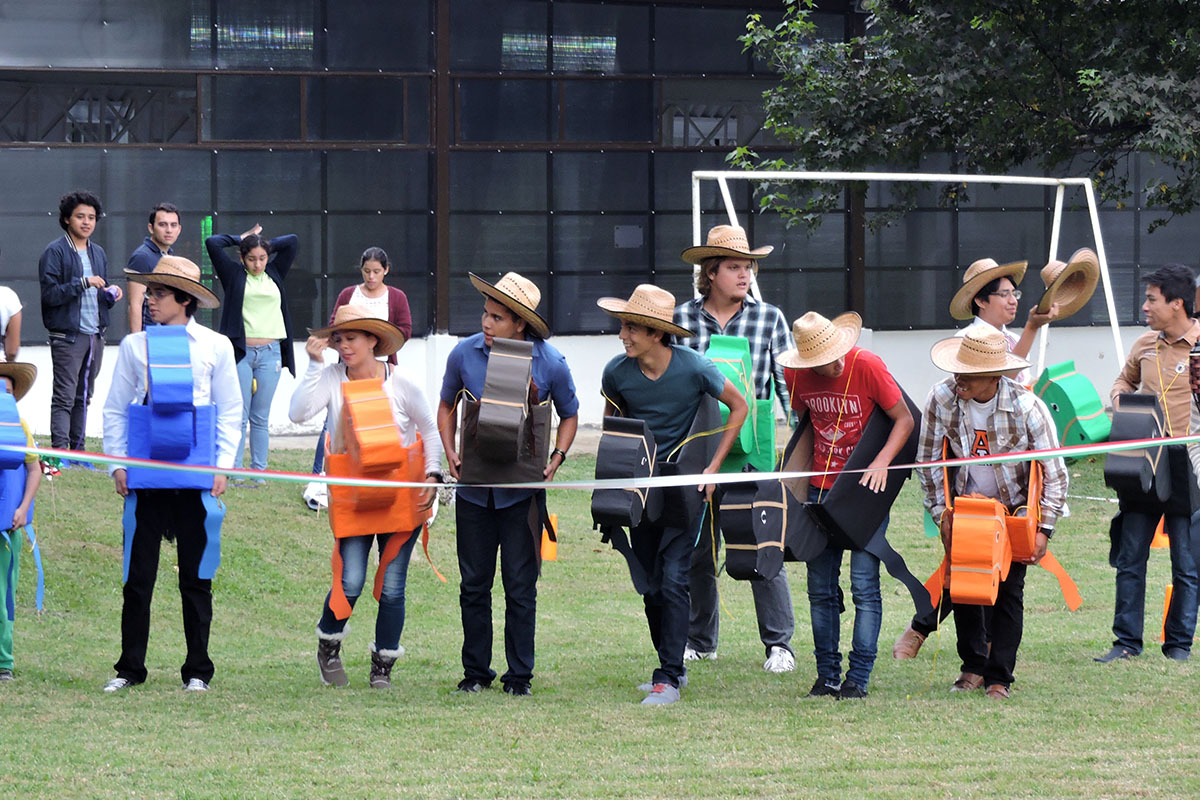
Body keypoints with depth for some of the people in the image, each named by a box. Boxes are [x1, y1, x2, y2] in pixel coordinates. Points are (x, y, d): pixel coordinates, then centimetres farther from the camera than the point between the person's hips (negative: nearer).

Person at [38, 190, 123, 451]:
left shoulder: (98, 253, 16)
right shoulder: (55, 252, -6)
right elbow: (50, 294, -13)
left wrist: (111, 295, 1)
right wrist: (84, 283, -20)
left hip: (96, 335, 7)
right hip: (67, 336, -7)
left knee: (84, 397, 10)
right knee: (65, 397, -10)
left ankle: (78, 449, 15)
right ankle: (59, 451, -14)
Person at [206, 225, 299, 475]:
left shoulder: (274, 274, 13)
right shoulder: (234, 275, 4)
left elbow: (292, 242, 14)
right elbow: (212, 243, -2)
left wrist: (263, 245, 14)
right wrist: (241, 239, 10)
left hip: (270, 353, 3)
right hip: (241, 351, -3)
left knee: (261, 417, 6)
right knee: (238, 415, -4)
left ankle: (259, 471, 8)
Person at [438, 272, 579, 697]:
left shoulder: (550, 364, -10)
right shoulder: (465, 354, -7)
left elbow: (569, 415, 7)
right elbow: (447, 406, 12)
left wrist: (556, 459, -8)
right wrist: (451, 452, -3)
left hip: (522, 490, -2)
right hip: (474, 486, 2)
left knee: (520, 585, 3)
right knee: (474, 583, 8)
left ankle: (519, 674, 13)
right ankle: (476, 670, 20)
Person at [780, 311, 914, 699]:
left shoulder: (867, 366, -16)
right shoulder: (796, 376, -5)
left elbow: (904, 419, -9)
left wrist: (881, 463, -21)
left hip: (865, 489, -4)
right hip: (821, 487, 4)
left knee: (864, 585, -8)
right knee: (820, 588, 4)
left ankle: (858, 678, -4)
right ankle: (827, 676, 13)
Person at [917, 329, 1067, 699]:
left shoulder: (1028, 408, -25)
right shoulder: (941, 399, -19)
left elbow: (1054, 474, -15)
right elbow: (928, 461, -4)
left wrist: (1044, 529, -19)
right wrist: (941, 513, -9)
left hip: (1014, 508, -2)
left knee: (1008, 591, -7)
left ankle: (998, 678, 1)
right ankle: (973, 666, 16)